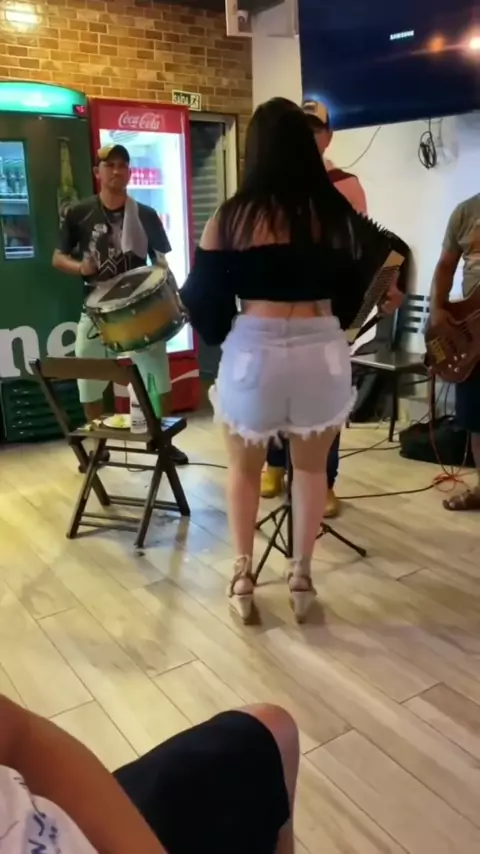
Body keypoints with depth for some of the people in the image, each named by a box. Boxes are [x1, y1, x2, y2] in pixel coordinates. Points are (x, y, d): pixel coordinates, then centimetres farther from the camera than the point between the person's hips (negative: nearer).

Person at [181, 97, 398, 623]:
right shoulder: (337, 214, 2)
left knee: (244, 466, 21)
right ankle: (301, 576, 29)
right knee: (311, 466, 21)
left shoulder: (232, 217, -4)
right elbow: (352, 293, 12)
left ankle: (243, 577, 27)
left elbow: (202, 297, 2)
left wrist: (219, 337, 21)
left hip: (253, 350, -1)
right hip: (323, 350, 2)